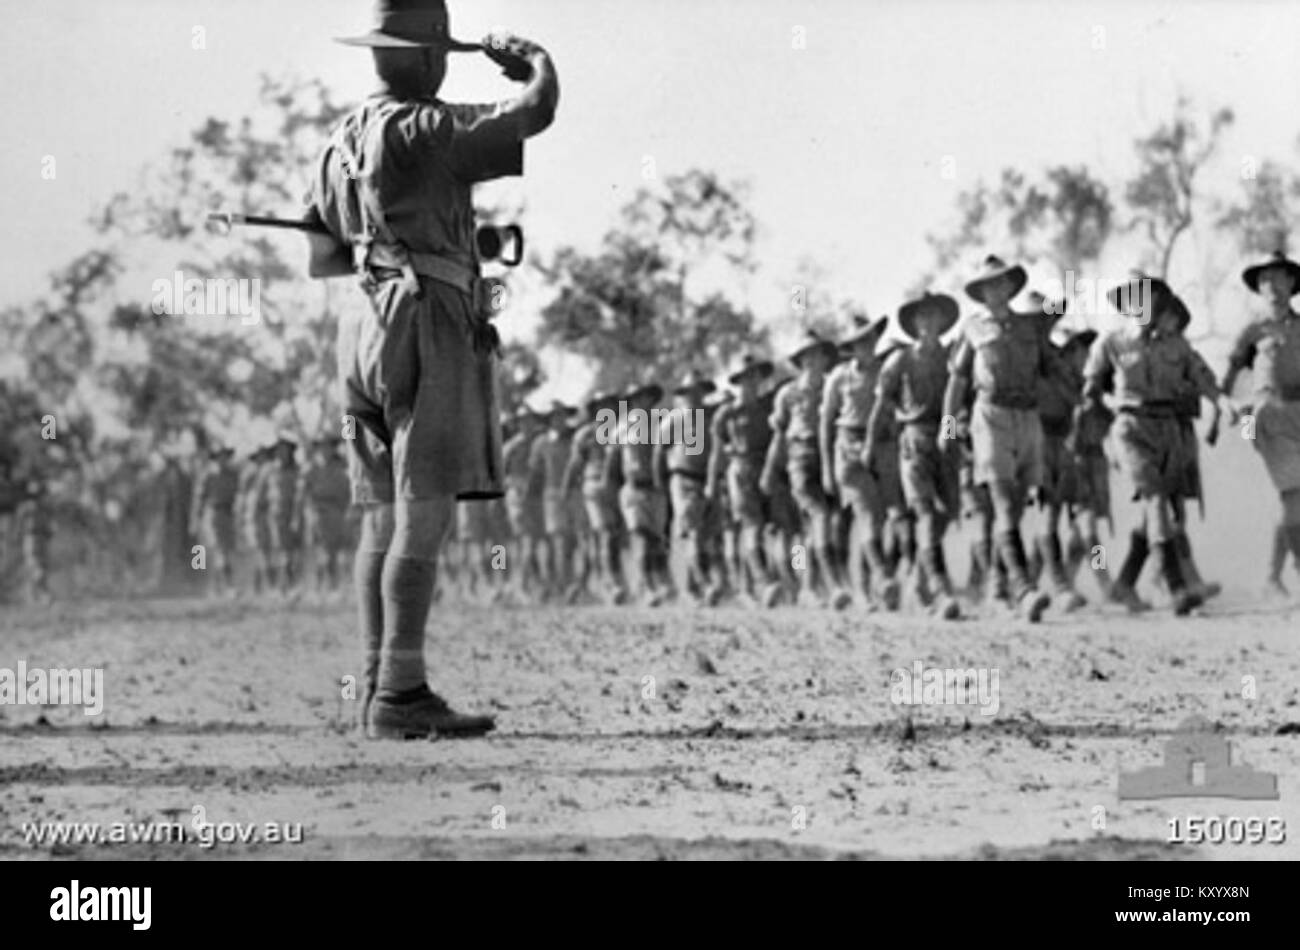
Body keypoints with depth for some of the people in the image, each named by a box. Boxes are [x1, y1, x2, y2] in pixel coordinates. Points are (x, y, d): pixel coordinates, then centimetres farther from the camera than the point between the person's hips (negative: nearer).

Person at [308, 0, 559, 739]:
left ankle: (384, 690, 7)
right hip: (429, 331, -9)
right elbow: (536, 112, -13)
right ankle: (401, 695, -15)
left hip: (367, 334, 9)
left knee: (385, 523, 7)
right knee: (425, 519, -11)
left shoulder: (341, 143, 15)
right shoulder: (421, 131, -10)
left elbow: (320, 258, 22)